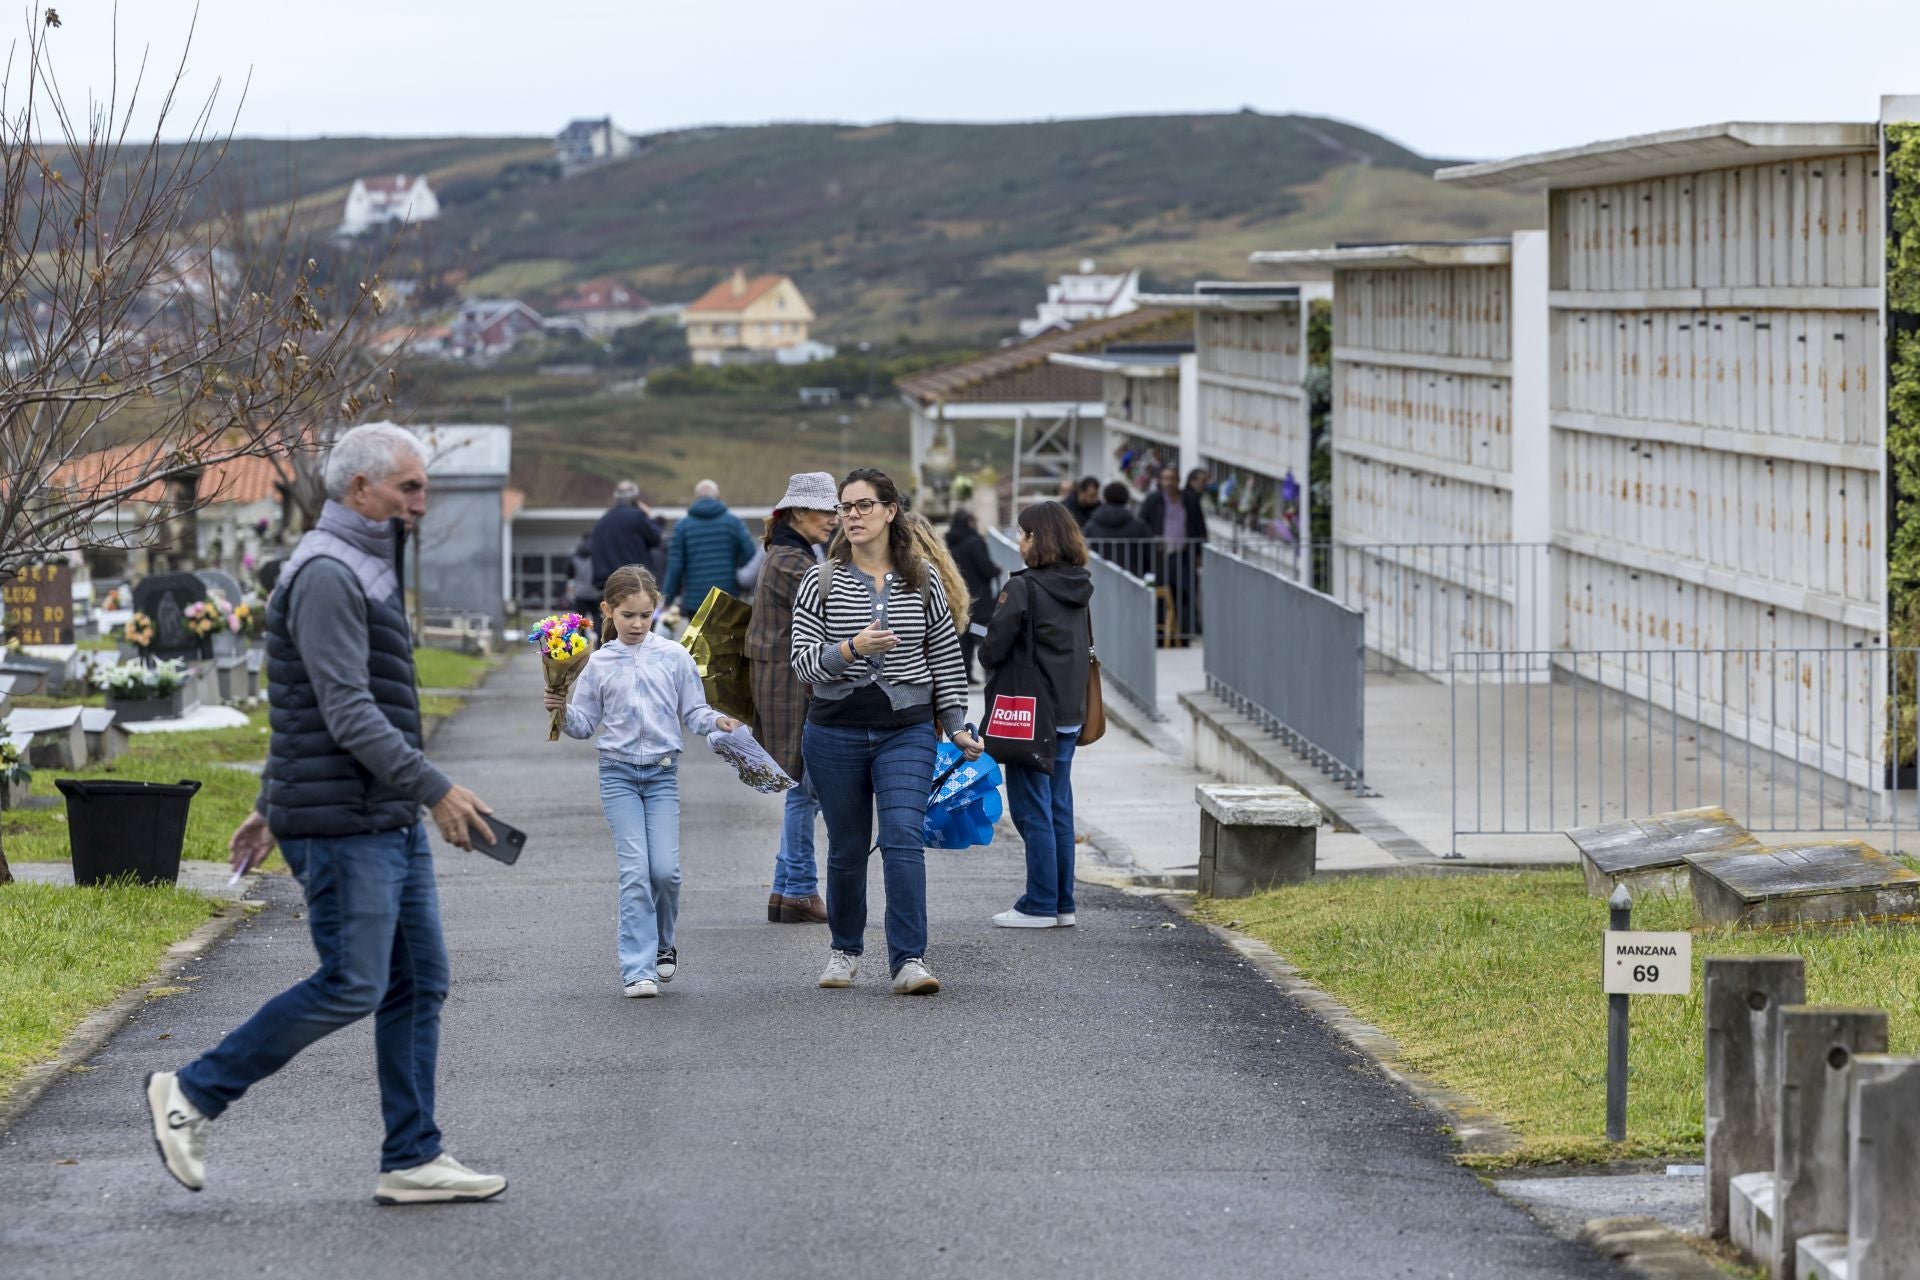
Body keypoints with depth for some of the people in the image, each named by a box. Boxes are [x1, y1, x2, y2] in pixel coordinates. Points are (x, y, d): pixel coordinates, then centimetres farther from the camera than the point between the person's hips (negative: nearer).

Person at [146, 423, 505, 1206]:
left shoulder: (364, 573, 19)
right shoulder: (327, 575, -14)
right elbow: (347, 714, -21)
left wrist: (271, 809, 25)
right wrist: (436, 790, -20)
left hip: (391, 821, 10)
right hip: (343, 825, -10)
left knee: (418, 983, 7)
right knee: (350, 988, -9)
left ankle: (412, 1160, 9)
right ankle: (193, 1096, 2)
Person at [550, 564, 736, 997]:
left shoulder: (674, 657, 2)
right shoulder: (600, 663, 2)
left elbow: (692, 712, 5)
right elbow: (585, 724, 6)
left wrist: (717, 722, -14)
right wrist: (562, 710, -13)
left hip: (662, 773, 1)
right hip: (618, 773, -1)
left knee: (665, 869, -7)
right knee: (635, 871, -9)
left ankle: (662, 944, 21)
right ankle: (638, 969, -8)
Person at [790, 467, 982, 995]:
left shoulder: (922, 581, 4)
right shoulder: (821, 582, 0)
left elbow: (946, 659, 10)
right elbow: (803, 661, -7)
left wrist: (958, 725, 4)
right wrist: (852, 648, -25)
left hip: (907, 733, 0)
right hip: (836, 734, 0)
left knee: (903, 838, -15)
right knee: (847, 848, 9)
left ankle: (909, 961, -16)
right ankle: (845, 951, 29)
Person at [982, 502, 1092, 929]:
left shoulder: (1023, 588, -15)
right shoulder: (1079, 589, 7)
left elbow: (994, 649, -14)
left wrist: (987, 657, 6)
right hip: (1070, 713, 7)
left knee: (1033, 810, -1)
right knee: (1059, 806, 13)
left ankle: (1040, 905, 0)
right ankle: (1062, 903, 17)